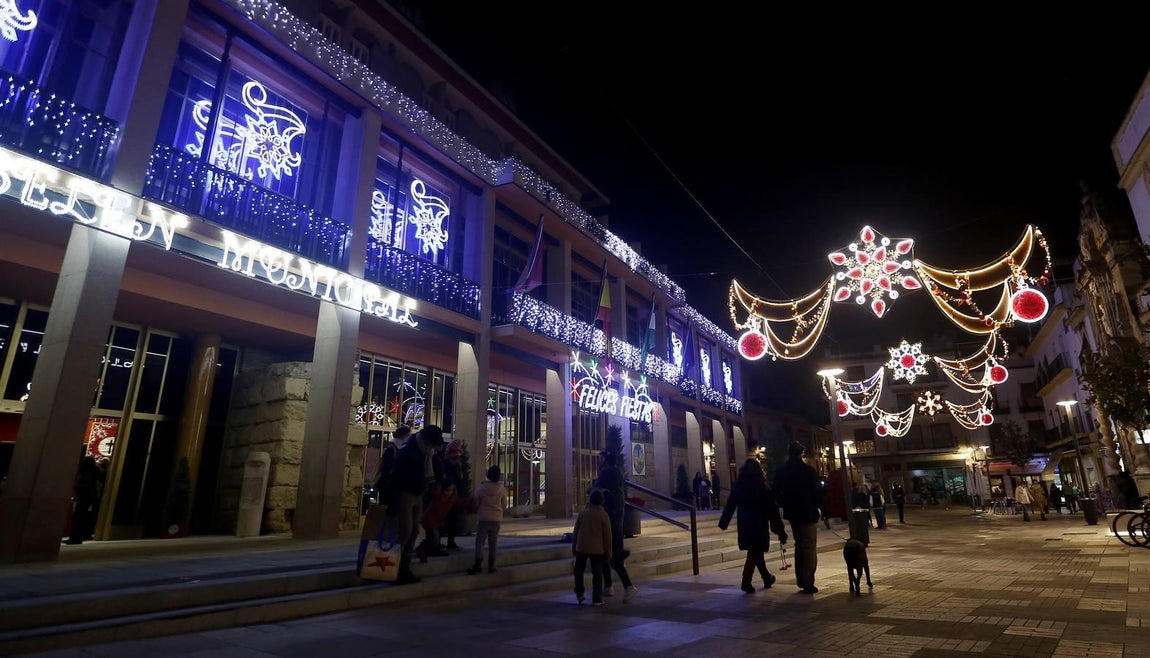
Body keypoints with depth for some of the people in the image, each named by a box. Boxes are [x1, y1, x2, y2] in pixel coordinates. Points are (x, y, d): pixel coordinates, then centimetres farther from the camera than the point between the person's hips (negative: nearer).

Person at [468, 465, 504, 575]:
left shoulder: (481, 488, -7)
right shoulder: (501, 489, -2)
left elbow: (476, 503, 1)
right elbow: (503, 504, 6)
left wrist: (476, 512, 21)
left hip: (484, 518, -2)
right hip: (497, 519, 3)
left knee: (479, 542, 1)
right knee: (493, 543, 10)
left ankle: (477, 565, -8)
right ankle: (491, 565, 11)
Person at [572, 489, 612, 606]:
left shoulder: (583, 513, 0)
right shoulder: (604, 515, -6)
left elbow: (575, 532, 4)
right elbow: (607, 536, -4)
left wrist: (574, 547, 14)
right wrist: (608, 552, 5)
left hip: (581, 548, 1)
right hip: (597, 549, -1)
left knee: (579, 571, 18)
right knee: (597, 574, 6)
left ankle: (579, 593, 16)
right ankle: (596, 599, 6)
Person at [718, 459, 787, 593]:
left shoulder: (738, 485, 2)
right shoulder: (762, 486, -10)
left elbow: (730, 505, 5)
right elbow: (771, 508, -9)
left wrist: (724, 522, 14)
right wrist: (779, 528, -4)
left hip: (744, 525, 5)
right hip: (759, 525, -5)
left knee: (756, 552, 18)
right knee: (755, 553, 1)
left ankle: (767, 577, 31)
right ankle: (746, 582, -4)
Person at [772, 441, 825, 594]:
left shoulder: (781, 471, 0)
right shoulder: (808, 470, -14)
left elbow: (776, 492, 4)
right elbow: (817, 491, -13)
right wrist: (823, 507, 2)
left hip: (792, 514, 5)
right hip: (808, 513, -5)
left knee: (799, 545, 19)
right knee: (810, 547, 2)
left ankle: (800, 580, 23)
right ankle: (808, 583, -1)